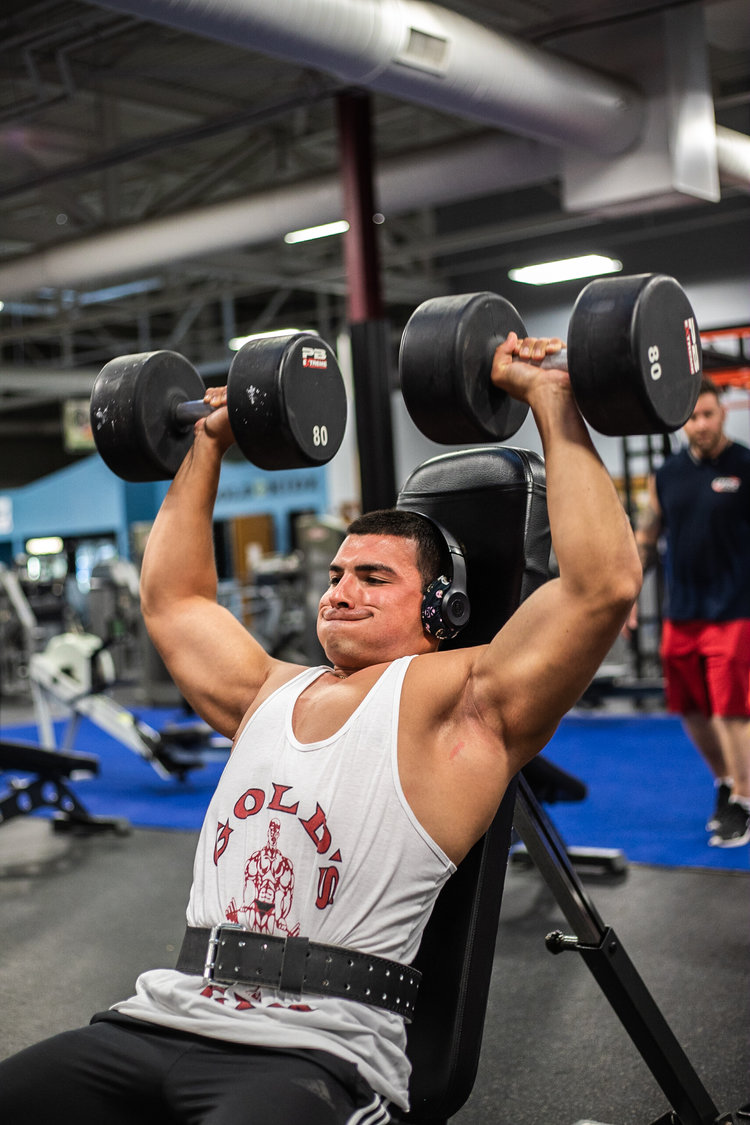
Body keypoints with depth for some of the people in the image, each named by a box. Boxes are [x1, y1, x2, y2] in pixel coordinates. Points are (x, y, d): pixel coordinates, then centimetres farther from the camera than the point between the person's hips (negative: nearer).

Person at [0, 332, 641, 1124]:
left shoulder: (455, 700, 2)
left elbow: (604, 583, -11)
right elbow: (171, 597, 34)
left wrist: (553, 404, -6)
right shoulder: (272, 692, 21)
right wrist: (208, 444, 34)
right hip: (166, 1020, 6)